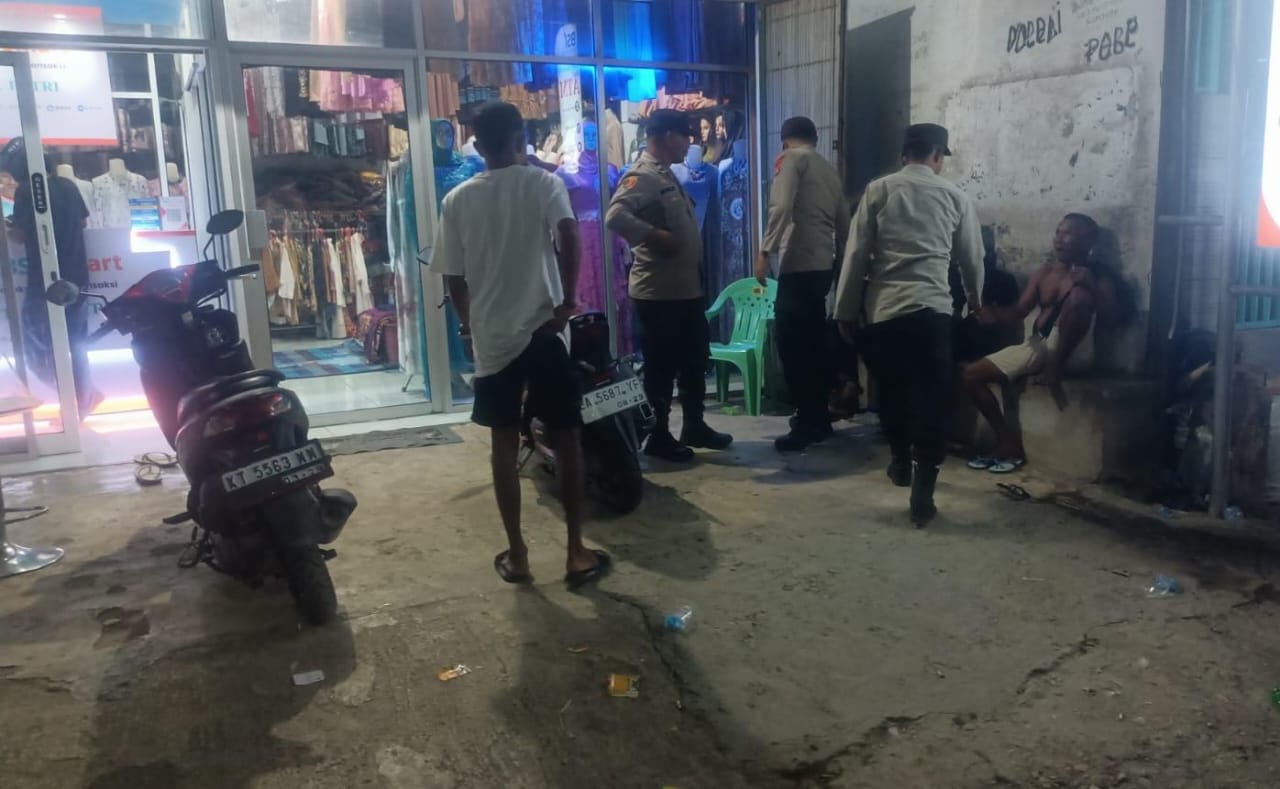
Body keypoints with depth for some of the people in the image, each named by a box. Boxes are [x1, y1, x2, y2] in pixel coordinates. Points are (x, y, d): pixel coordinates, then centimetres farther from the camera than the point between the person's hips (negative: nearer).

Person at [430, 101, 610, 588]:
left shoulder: (457, 200, 6)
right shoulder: (544, 184, -1)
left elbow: (453, 277, 6)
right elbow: (568, 234, -21)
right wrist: (567, 300, -12)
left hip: (491, 338, 2)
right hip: (542, 330, -2)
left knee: (505, 445, 10)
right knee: (567, 439, 7)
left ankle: (516, 555, 16)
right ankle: (576, 552, 10)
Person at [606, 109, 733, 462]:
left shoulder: (667, 176, 17)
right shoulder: (641, 176, -15)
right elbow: (615, 216, -30)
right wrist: (655, 236, -24)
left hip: (686, 287, 10)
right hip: (658, 291, -10)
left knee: (695, 359, 17)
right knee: (662, 366, 0)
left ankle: (694, 426, 29)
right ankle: (658, 437, 13)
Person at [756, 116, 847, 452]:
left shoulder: (790, 158, 0)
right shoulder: (828, 168, 21)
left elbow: (781, 208, -16)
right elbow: (843, 222, 21)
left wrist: (764, 251, -16)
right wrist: (842, 256, 30)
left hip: (799, 264, -8)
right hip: (823, 264, 8)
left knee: (793, 345, -6)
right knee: (814, 342, 13)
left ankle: (807, 424, -6)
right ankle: (819, 418, 19)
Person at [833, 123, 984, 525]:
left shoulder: (879, 190, 6)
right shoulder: (954, 196, 10)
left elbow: (856, 254, 1)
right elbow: (973, 257, 21)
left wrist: (846, 309, 8)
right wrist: (975, 298, 40)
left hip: (883, 308, 1)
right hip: (932, 309, 0)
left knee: (891, 391, 18)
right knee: (931, 398, 2)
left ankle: (901, 463, 36)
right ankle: (923, 491, -4)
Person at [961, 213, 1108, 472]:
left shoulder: (1090, 277, -1)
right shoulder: (1042, 274, 15)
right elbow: (1018, 313, 5)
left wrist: (1087, 283, -32)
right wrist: (996, 315, -18)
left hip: (1072, 349, -6)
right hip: (1036, 345, 6)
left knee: (1078, 296, -33)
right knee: (971, 374, -6)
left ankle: (1054, 368, -26)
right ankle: (1009, 442, -2)